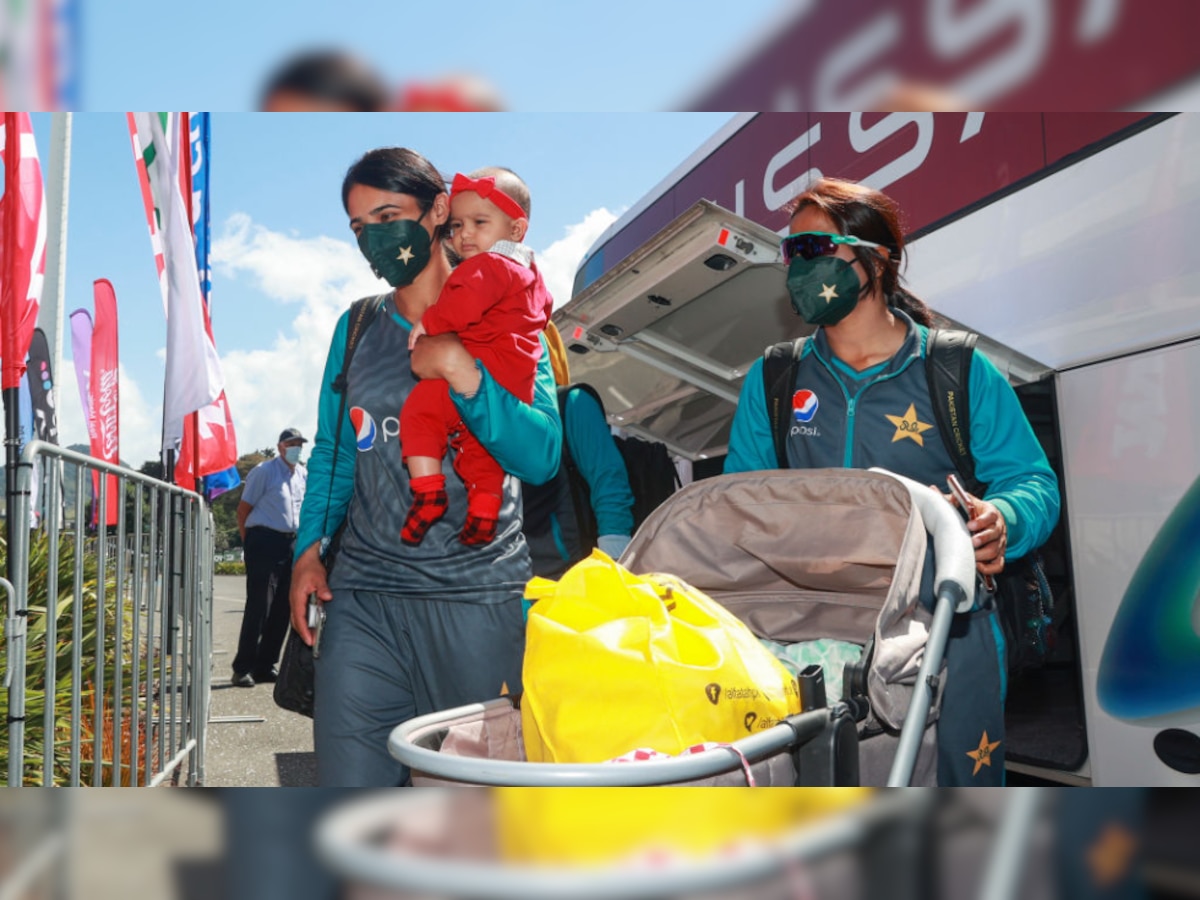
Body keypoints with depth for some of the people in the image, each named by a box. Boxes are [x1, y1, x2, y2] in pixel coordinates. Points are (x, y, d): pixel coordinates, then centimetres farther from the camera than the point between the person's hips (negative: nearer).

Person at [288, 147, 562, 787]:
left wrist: (462, 372, -17)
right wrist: (309, 547, 6)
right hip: (364, 594, 3)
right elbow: (332, 451, 18)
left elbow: (541, 457, -9)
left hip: (478, 596, -3)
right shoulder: (356, 327, 12)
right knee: (346, 777, 0)